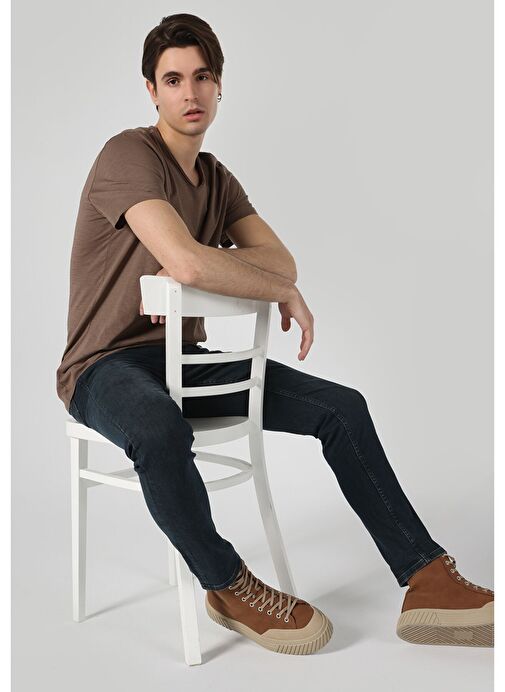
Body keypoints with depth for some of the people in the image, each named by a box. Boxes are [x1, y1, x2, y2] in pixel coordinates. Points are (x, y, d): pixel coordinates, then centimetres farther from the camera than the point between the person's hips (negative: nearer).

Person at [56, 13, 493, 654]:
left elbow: (280, 260, 1)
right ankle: (228, 588, -14)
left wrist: (195, 266, -18)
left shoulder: (217, 180, 13)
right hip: (107, 365, -7)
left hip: (185, 358, 8)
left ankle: (428, 583, -3)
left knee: (341, 406, -5)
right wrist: (285, 293, -15)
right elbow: (189, 264, -30)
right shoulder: (129, 156, -14)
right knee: (160, 431, -43)